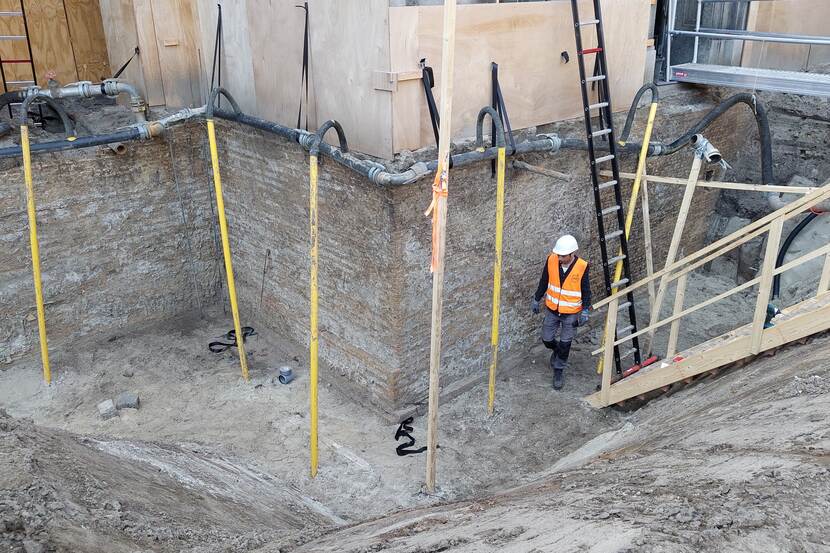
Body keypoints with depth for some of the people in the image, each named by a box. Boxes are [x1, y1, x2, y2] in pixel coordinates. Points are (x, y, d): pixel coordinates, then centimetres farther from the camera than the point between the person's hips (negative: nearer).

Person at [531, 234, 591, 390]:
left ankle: (559, 371, 28)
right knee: (547, 339, 12)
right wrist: (536, 299, 6)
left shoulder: (582, 267, -21)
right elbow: (543, 282, 0)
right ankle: (557, 350, 46)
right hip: (552, 309, 3)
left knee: (565, 344, 6)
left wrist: (585, 310, -11)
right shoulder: (551, 260, -15)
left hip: (571, 313, -2)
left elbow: (586, 290, -8)